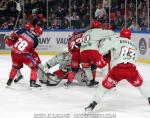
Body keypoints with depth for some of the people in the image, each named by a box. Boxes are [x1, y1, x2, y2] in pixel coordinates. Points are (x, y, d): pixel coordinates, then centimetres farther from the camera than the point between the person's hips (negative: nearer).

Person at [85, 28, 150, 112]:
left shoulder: (116, 40, 13)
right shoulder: (134, 45, 28)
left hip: (117, 69, -2)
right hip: (131, 69, 2)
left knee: (105, 86, 13)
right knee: (139, 83, 31)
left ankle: (93, 104, 7)